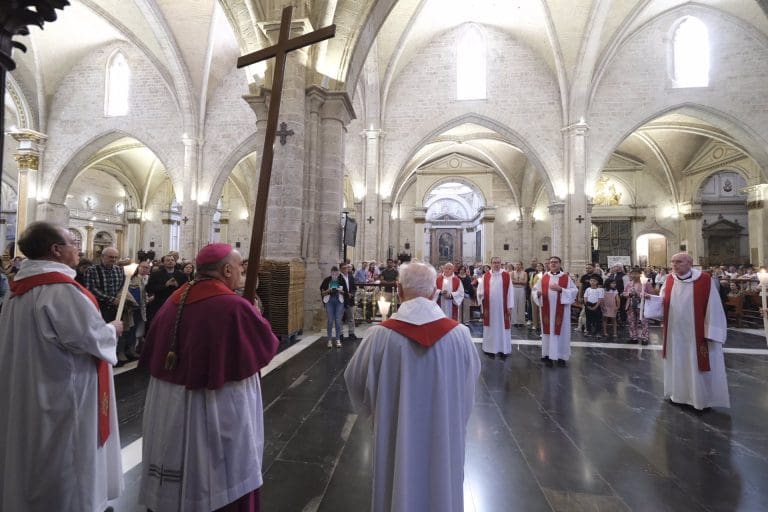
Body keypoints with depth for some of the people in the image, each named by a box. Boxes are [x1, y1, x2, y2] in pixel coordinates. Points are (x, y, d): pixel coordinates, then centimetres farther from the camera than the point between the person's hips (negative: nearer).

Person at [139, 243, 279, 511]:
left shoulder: (175, 299, -1)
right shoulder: (235, 306, -22)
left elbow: (151, 351, 10)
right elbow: (268, 345, -9)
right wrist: (254, 315, 7)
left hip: (169, 407, 7)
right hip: (218, 409, -7)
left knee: (175, 477, 24)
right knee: (225, 481, 14)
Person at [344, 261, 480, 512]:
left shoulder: (380, 335, -22)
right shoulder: (460, 333, -16)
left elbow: (355, 380, -7)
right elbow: (471, 376, 2)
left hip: (397, 439, -1)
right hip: (445, 437, 2)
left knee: (399, 490, 24)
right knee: (441, 487, 26)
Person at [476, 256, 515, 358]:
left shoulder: (506, 276, 1)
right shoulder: (485, 276, 3)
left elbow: (510, 292, -1)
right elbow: (481, 289, 1)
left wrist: (510, 307, -5)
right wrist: (480, 294, -22)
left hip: (502, 307, 0)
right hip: (489, 307, 1)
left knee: (502, 327, 5)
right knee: (491, 327, 7)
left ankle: (503, 349, 15)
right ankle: (491, 349, 15)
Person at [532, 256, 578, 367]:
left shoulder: (566, 278, 2)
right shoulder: (544, 277, 7)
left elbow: (575, 291, -6)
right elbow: (534, 290, 7)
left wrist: (561, 289, -19)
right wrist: (538, 293, -15)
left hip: (561, 311, -1)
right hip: (547, 310, 1)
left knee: (561, 332, 3)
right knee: (548, 331, 6)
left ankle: (561, 357, 12)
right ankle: (548, 355, 13)